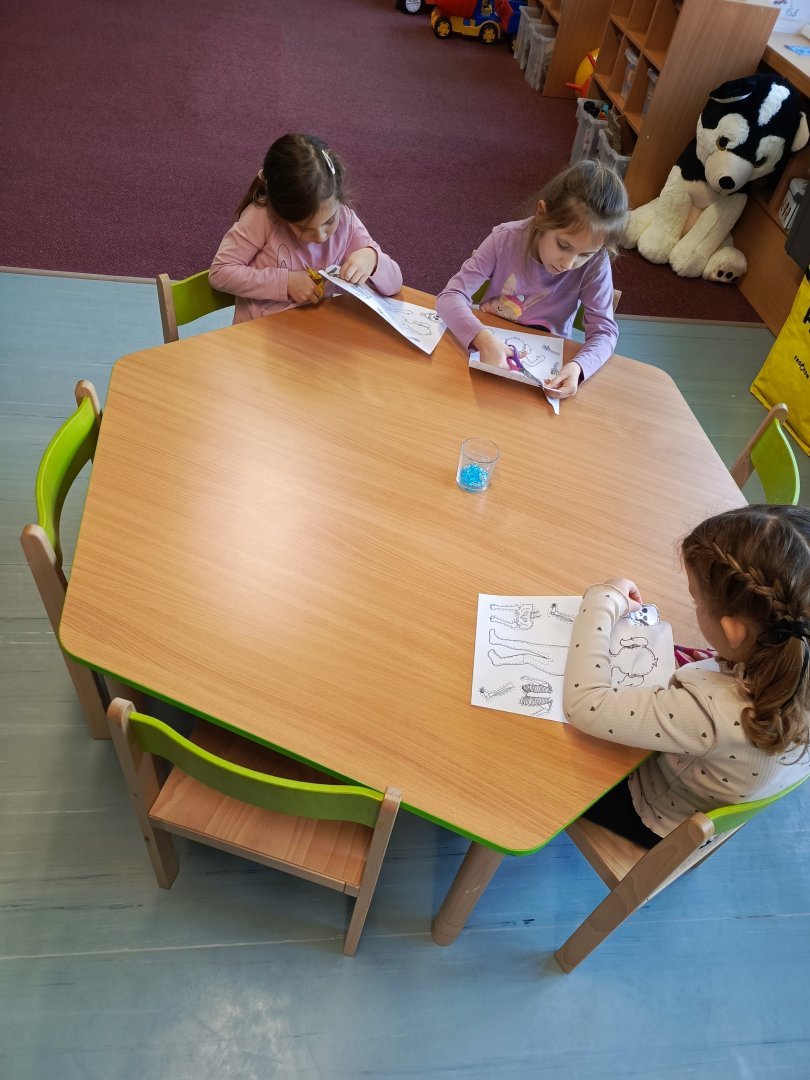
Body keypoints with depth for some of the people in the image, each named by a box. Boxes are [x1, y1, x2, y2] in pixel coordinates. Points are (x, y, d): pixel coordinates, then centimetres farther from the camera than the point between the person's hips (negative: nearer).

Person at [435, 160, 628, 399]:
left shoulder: (595, 264, -18)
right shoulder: (506, 239, -18)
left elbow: (604, 330, -17)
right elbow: (451, 296, -22)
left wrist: (577, 367, -40)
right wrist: (483, 339, -43)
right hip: (489, 343, 1)